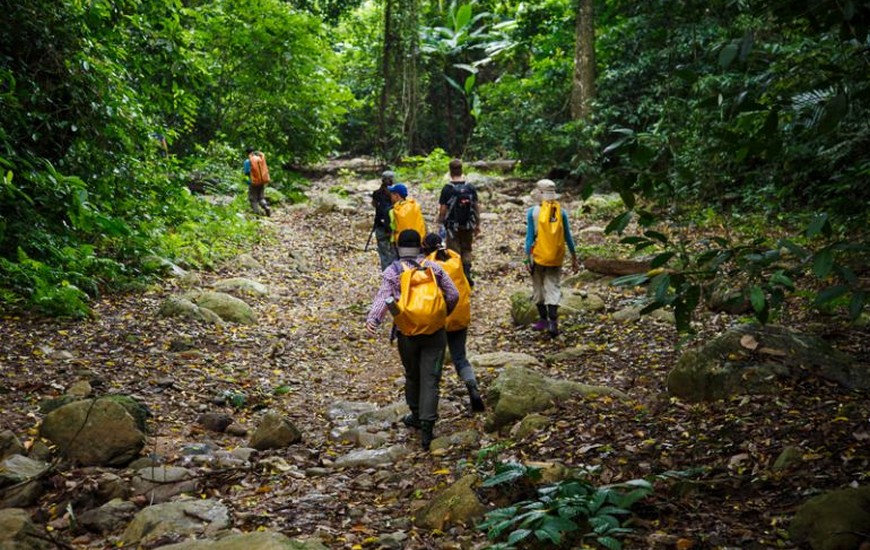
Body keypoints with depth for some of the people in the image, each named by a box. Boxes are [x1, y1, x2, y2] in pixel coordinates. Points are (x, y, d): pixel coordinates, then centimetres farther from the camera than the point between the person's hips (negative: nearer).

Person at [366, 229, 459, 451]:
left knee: (412, 376, 20)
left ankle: (417, 416, 34)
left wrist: (372, 319, -29)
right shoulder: (433, 267, 2)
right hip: (434, 332, 0)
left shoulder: (392, 271, -2)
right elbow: (453, 295, 0)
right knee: (430, 379, -1)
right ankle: (426, 425, -9)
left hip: (407, 334, 0)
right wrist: (444, 313, 18)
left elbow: (383, 298, -18)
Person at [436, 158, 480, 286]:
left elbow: (443, 210, -13)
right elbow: (477, 207, 1)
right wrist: (477, 225, 12)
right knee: (466, 250, 19)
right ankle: (467, 274, 8)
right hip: (468, 226, 3)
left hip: (453, 226, -3)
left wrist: (439, 219, 6)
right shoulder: (471, 188, -3)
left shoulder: (447, 189, -15)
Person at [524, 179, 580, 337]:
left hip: (538, 256, -2)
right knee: (553, 287, 5)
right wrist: (574, 258, 11)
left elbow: (530, 236, -8)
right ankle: (553, 322, -8)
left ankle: (543, 320, 22)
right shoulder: (561, 212, -1)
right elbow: (568, 237, 3)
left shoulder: (533, 212, -8)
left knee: (539, 288, 14)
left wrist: (528, 258, -4)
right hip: (556, 258, 2)